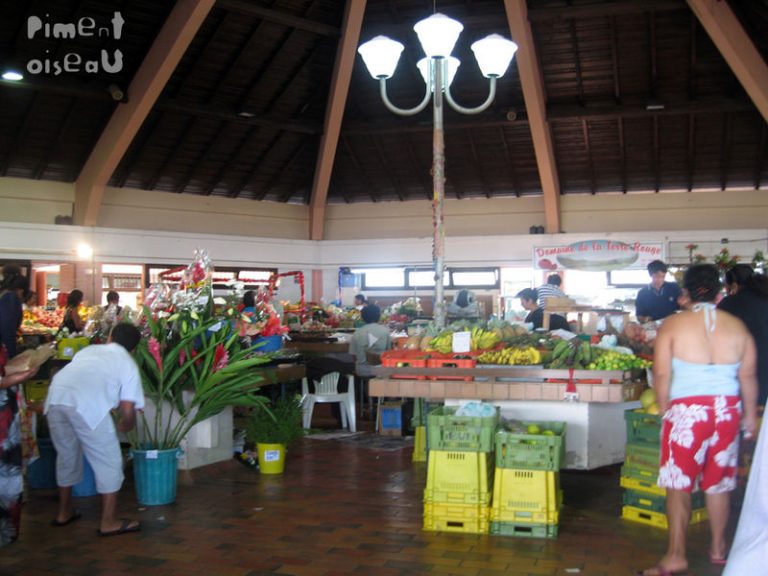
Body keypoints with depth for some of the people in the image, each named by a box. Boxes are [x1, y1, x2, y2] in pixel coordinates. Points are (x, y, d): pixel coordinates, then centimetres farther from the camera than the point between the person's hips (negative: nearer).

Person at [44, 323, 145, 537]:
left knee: (66, 455, 26)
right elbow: (127, 411, 11)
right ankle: (109, 522, 15)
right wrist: (126, 426, 34)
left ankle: (63, 512, 41)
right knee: (109, 462, 11)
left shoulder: (89, 350, 32)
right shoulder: (128, 364, 19)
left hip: (55, 398, 6)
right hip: (86, 405, -6)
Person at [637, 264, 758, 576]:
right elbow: (748, 376, 7)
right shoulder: (737, 326, 3)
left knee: (679, 483, 2)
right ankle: (718, 548, 29)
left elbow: (662, 374, -8)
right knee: (718, 482, 16)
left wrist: (664, 409, 5)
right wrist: (750, 413, 18)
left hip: (687, 410, -4)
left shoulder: (672, 325, -7)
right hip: (728, 410, 4)